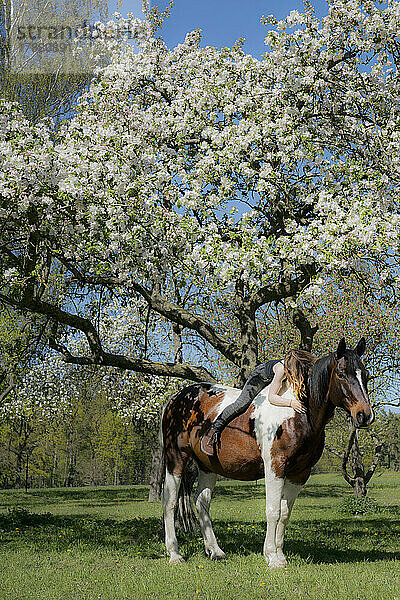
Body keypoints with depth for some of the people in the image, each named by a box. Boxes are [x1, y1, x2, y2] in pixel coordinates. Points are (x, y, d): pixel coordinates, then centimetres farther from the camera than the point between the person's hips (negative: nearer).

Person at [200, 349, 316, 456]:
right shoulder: (282, 369, -45)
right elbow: (271, 397, -41)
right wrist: (291, 402, -56)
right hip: (262, 374, -6)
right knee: (242, 403, -19)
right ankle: (213, 431, -11)